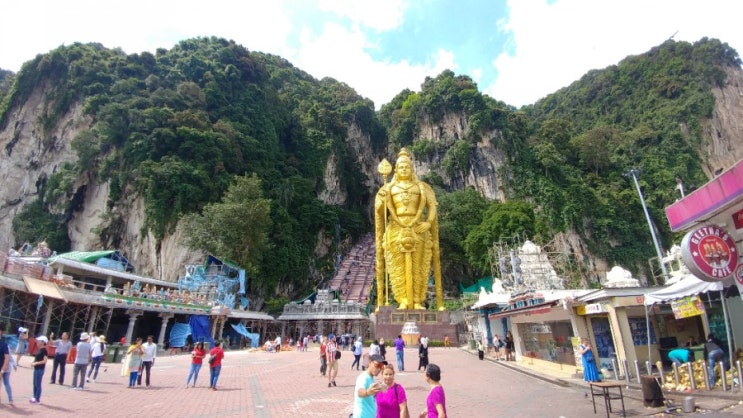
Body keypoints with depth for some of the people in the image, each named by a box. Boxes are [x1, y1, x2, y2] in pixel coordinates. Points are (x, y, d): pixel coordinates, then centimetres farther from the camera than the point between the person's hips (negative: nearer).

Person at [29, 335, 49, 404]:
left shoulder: (44, 350, -15)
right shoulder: (39, 349, 11)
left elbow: (44, 361, -20)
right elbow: (37, 358, 19)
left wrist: (36, 363, -20)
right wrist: (33, 363, 1)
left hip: (40, 369, -9)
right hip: (36, 369, 9)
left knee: (38, 384, -2)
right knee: (35, 384, 15)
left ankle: (38, 399, 5)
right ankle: (34, 397, 24)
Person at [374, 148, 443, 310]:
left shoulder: (421, 187, 14)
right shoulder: (388, 188, 15)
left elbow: (432, 206, 4)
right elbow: (378, 210, 8)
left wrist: (429, 222, -10)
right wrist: (382, 198, -11)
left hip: (418, 231, 0)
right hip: (396, 230, 0)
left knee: (418, 266, -2)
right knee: (398, 266, -4)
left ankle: (417, 302, 2)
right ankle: (403, 302, -1)